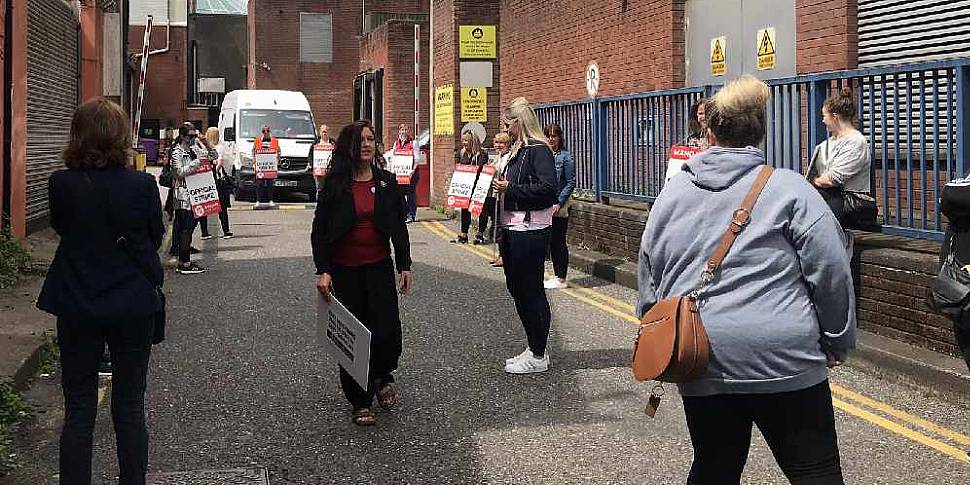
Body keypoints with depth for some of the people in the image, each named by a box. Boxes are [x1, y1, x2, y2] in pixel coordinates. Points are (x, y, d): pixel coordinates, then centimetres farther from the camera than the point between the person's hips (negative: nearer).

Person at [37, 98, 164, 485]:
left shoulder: (61, 185, -10)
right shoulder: (142, 185, -13)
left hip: (77, 308, 1)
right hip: (133, 306, -1)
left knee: (78, 410, 10)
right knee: (130, 409, 10)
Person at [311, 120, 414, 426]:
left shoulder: (387, 182, 4)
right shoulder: (335, 185, -3)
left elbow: (399, 226, 8)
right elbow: (319, 230, -2)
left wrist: (405, 265, 4)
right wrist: (322, 271, -10)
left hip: (379, 267, 1)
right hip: (344, 270, -1)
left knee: (388, 332, -8)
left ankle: (383, 377, 25)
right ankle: (360, 403, 15)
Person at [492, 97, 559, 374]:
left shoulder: (538, 150, -13)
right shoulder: (517, 151, 16)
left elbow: (548, 188, -23)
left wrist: (510, 189, -21)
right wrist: (498, 185, 9)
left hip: (530, 232, -10)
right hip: (512, 229, 10)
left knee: (531, 291, -3)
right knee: (517, 288, 15)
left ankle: (539, 357, 7)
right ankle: (533, 349, 26)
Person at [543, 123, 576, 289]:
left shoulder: (566, 157, -6)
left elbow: (571, 182, -9)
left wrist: (559, 202, -16)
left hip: (559, 207, -6)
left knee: (558, 242, -2)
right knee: (550, 241, 10)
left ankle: (561, 279, 5)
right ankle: (557, 275, 20)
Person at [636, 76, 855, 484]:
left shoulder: (672, 194, 11)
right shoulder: (788, 188, -3)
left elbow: (649, 281, 16)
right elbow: (832, 273, -5)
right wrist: (838, 342, 7)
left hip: (700, 361, 4)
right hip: (781, 358, -4)